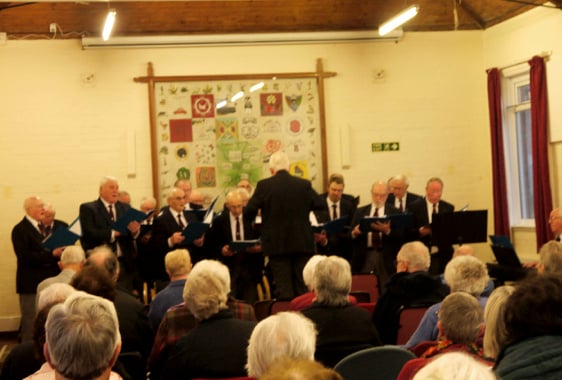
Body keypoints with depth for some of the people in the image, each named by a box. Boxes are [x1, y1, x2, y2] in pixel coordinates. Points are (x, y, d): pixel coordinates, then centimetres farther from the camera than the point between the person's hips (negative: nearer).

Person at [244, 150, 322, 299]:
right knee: (302, 286, 10)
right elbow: (319, 206, 4)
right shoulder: (304, 185, -1)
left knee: (283, 286, 1)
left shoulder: (263, 185, -7)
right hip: (302, 242, 2)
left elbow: (249, 212, -7)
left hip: (277, 244, -2)